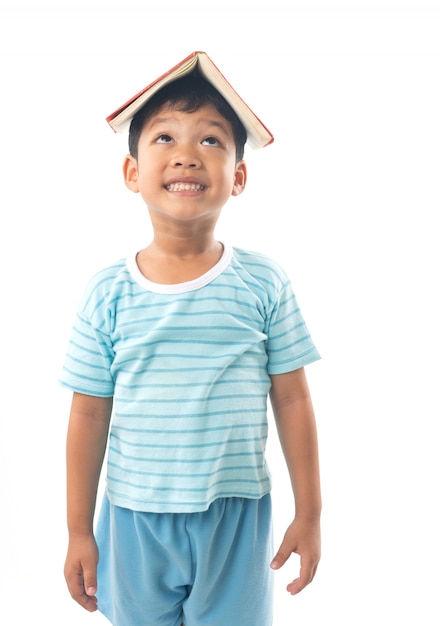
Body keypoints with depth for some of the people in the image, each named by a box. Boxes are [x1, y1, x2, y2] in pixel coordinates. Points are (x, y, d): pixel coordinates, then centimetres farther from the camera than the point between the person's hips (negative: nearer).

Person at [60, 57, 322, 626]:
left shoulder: (263, 283, -6)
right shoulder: (108, 293, -5)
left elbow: (291, 401, -1)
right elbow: (89, 415, 0)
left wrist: (308, 514, 2)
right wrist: (80, 531, 4)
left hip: (236, 517, 0)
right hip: (134, 517, 1)